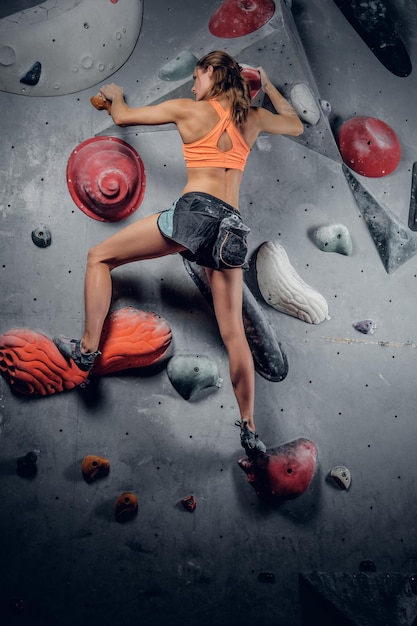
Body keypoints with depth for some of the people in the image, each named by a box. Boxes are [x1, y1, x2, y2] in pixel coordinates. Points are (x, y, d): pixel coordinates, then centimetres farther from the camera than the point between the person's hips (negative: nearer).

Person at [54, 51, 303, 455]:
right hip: (232, 227, 5)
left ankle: (87, 347, 7)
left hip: (195, 212, -5)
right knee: (234, 332, 9)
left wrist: (114, 96, 42)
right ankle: (248, 428, 14)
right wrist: (267, 86, 48)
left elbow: (123, 117, 20)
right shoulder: (253, 118, 21)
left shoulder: (188, 109, 10)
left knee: (100, 257, 13)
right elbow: (297, 125, 41)